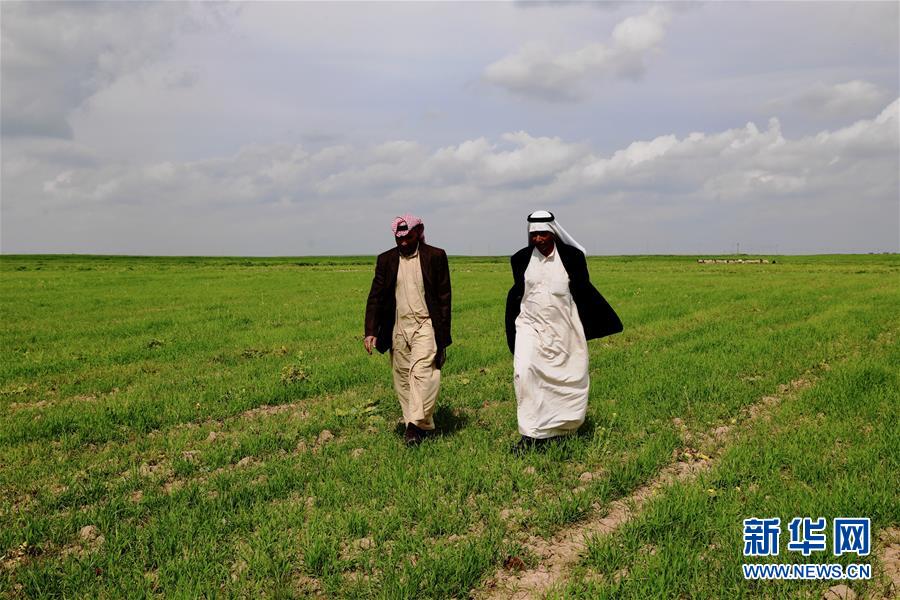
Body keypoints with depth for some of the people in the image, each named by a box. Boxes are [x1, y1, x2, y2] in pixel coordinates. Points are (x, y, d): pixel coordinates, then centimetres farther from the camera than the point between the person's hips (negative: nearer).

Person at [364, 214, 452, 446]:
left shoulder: (435, 256, 1)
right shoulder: (386, 260, 8)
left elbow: (444, 296, 1)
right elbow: (375, 297, 7)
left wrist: (443, 334, -3)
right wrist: (370, 331, -4)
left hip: (425, 325, -4)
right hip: (398, 329, 4)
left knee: (422, 372, -19)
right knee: (403, 379, 6)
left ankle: (416, 424, -18)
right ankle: (421, 426, 16)